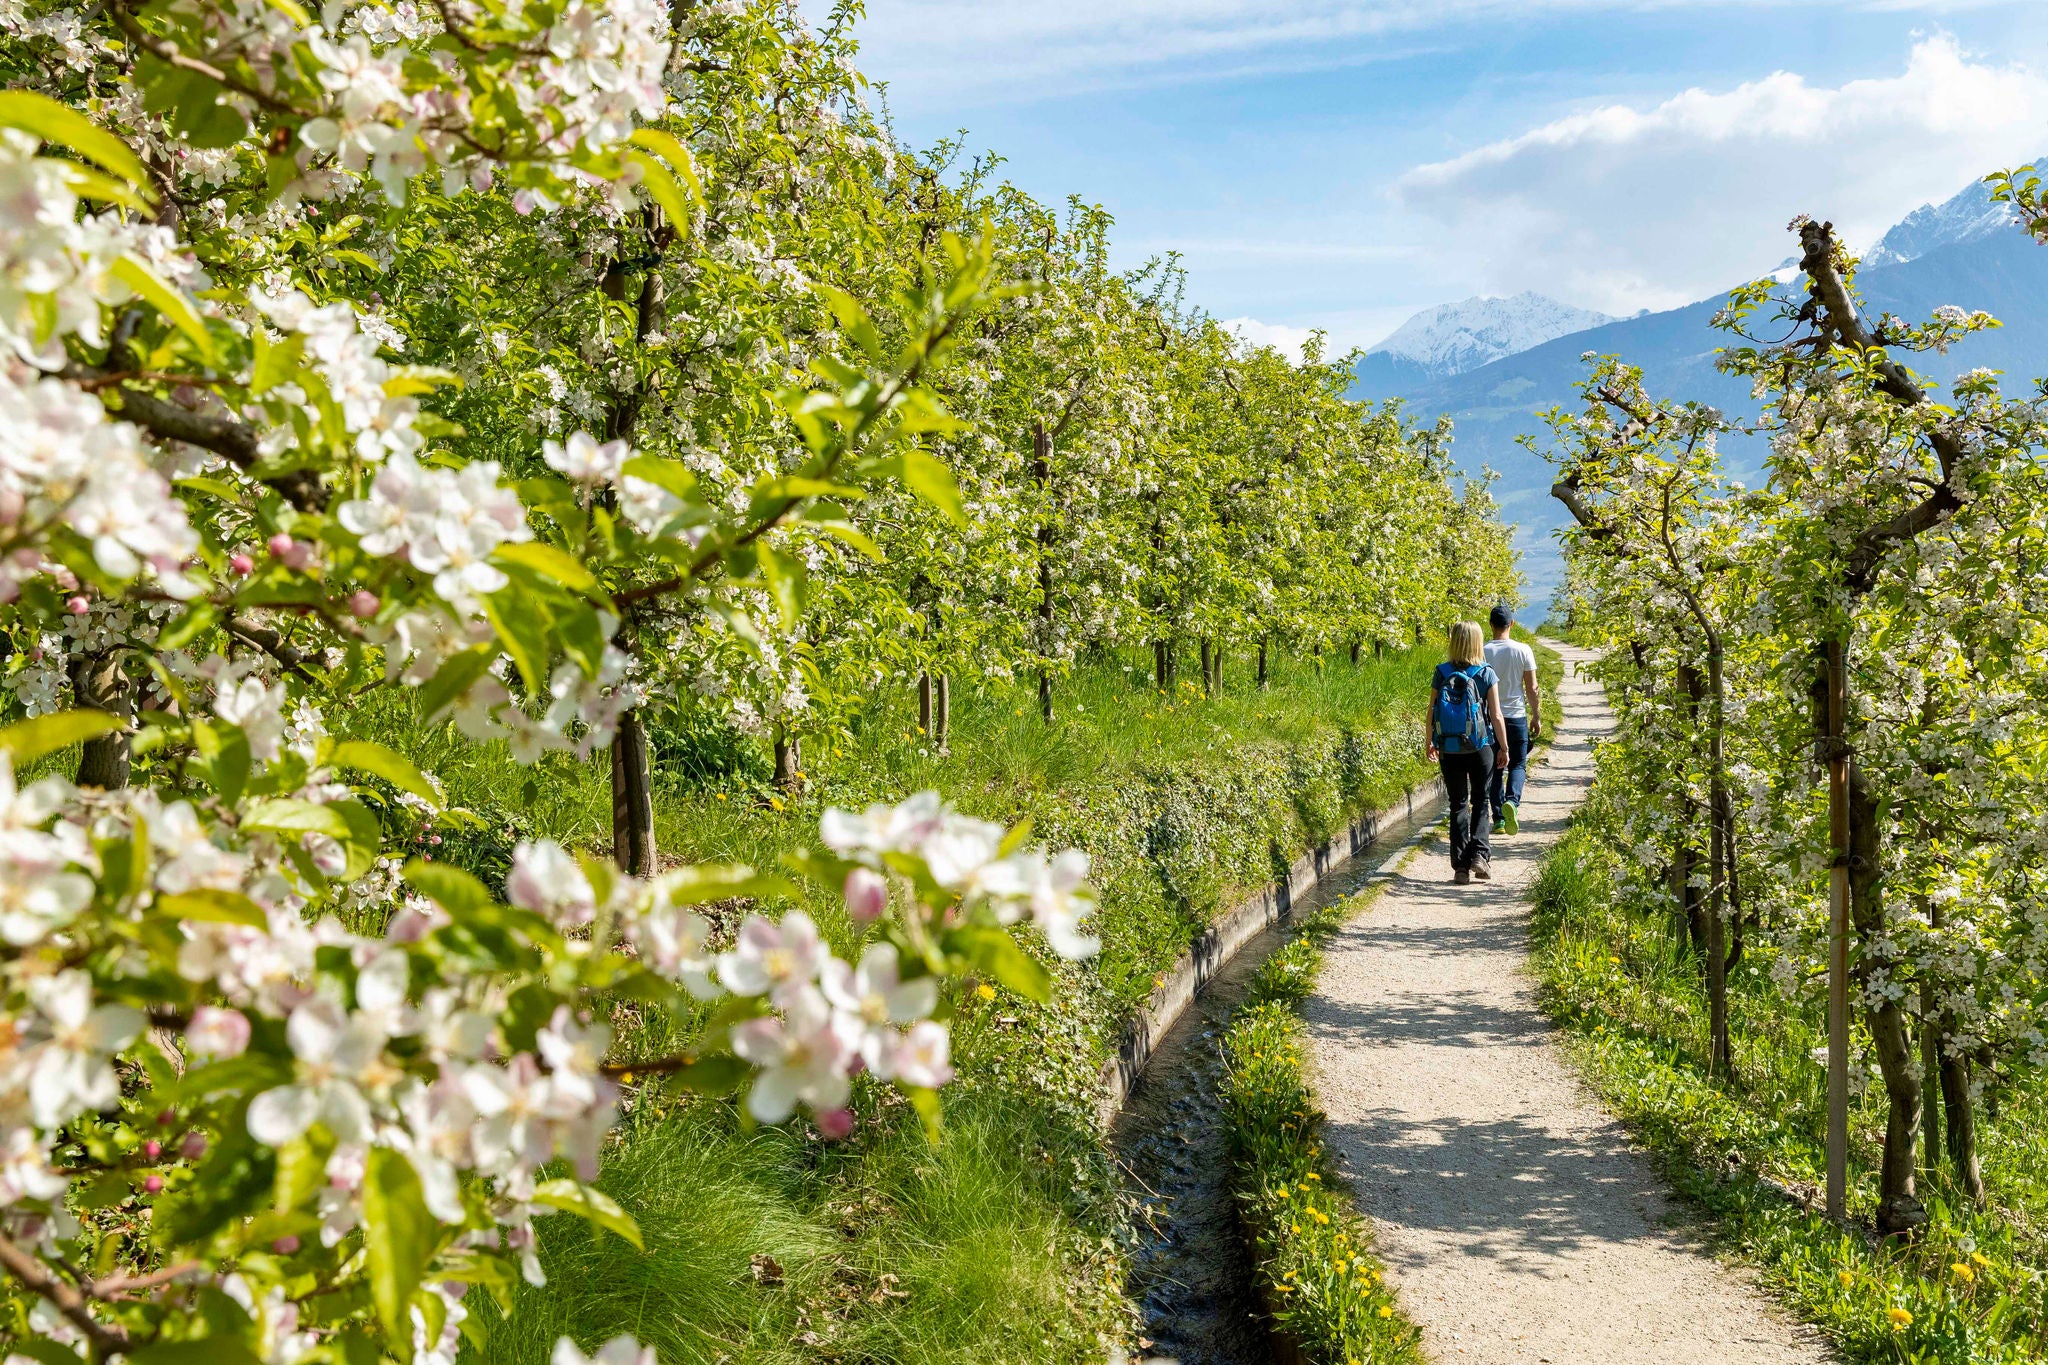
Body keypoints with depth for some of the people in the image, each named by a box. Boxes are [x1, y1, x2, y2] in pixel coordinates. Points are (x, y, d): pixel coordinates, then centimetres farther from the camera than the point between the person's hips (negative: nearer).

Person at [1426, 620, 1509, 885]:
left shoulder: (1441, 674, -3)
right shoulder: (1486, 674, -7)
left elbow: (1432, 711, 1)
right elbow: (1496, 715, -6)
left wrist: (1430, 743, 15)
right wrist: (1504, 747, 5)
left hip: (1449, 750, 1)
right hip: (1480, 748, -1)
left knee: (1458, 804, 9)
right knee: (1479, 802, 14)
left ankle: (1460, 865, 7)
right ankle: (1479, 854, 0)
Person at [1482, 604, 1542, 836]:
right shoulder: (1523, 651, -4)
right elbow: (1533, 688, -2)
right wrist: (1537, 717, 9)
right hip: (1517, 716, -1)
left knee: (1495, 768, 9)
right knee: (1518, 764, 8)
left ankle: (1498, 819, 8)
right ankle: (1512, 801, -19)